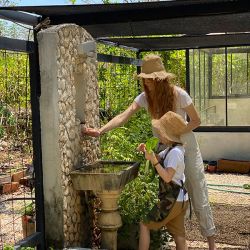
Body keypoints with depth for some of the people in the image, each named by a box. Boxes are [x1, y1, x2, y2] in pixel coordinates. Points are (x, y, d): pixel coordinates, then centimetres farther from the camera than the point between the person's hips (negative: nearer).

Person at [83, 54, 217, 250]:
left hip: (186, 144, -4)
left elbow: (196, 121, -11)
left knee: (198, 195, 0)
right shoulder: (145, 97, -10)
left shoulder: (179, 94, -20)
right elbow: (123, 117, -21)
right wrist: (100, 131, -34)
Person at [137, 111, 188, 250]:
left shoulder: (175, 152, -20)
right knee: (179, 237, 12)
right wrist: (146, 151, 1)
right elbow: (158, 158, 20)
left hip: (172, 201, -10)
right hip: (180, 199, 10)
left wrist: (153, 161, -25)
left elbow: (167, 177, -26)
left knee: (144, 225, 2)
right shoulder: (171, 149, 9)